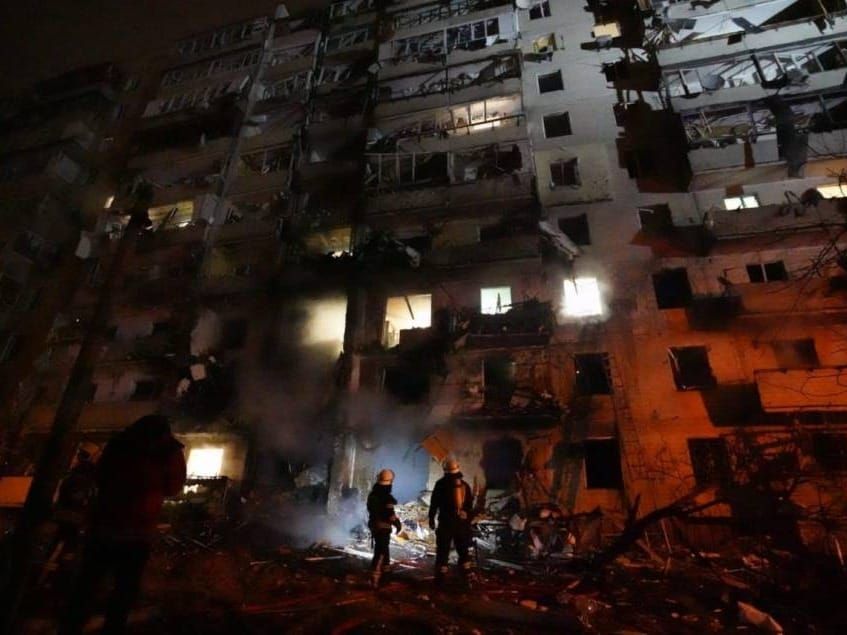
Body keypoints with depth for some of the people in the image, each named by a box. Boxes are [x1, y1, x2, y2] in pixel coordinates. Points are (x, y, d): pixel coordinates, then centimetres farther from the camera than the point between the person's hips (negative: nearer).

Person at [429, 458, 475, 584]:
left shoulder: (441, 484, -6)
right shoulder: (464, 485, 7)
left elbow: (434, 503, -6)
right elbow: (470, 505, 13)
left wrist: (431, 518, 0)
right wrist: (469, 519, 20)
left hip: (446, 522, -3)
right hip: (462, 522, 4)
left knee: (443, 550, 4)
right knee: (463, 550, 15)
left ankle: (440, 576, 4)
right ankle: (467, 575, 14)